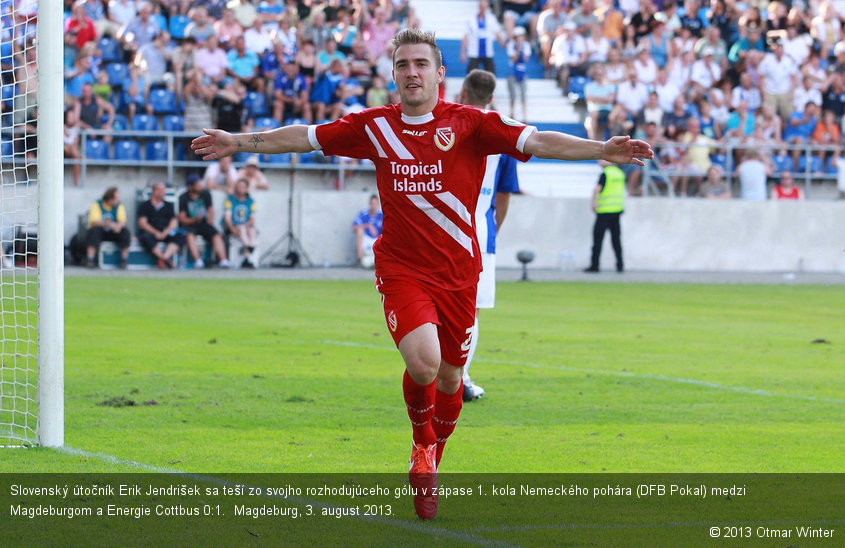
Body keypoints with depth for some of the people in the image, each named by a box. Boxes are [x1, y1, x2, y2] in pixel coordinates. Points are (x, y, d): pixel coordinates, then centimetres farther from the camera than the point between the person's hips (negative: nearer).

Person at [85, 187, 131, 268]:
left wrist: (118, 226, -38)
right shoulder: (97, 205, -8)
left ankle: (124, 260, -21)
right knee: (94, 230, -35)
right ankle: (90, 260, -36)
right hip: (100, 232, -2)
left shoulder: (119, 206, 1)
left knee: (125, 231, -26)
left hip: (113, 233, 2)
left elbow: (123, 222, -12)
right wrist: (107, 224, -40)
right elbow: (94, 222, -21)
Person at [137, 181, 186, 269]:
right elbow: (142, 222, -1)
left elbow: (174, 222, 11)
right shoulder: (145, 206, 12)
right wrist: (156, 233, -15)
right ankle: (165, 259, -44)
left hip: (166, 233, 3)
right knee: (147, 238, -38)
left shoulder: (168, 206, 22)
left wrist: (165, 232, -9)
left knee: (180, 236, -27)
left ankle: (164, 257, -44)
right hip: (150, 232, -3)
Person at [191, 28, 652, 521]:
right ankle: (423, 444, 9)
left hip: (458, 272, 1)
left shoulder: (470, 124, -4)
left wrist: (601, 149, -23)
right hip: (401, 271, 0)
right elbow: (304, 137, 13)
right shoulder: (374, 127, 2)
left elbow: (535, 141, -12)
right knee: (423, 361, -22)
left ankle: (431, 461, 37)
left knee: (449, 376, 9)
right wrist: (239, 142, 16)